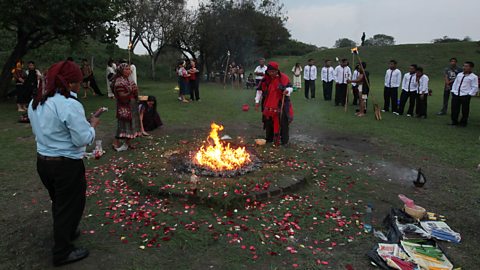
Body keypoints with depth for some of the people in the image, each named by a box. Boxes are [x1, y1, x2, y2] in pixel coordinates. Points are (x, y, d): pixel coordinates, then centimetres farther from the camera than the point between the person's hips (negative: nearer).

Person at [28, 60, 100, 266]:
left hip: (43, 161, 8)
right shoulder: (70, 105, -23)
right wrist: (92, 125, -3)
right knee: (70, 205, 10)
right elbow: (83, 139, -22)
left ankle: (64, 233, 48)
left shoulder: (36, 103, 4)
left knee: (59, 201, 27)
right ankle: (63, 252, 24)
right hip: (67, 165, -8)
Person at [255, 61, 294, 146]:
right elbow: (260, 90, 8)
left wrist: (287, 90, -28)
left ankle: (284, 140, 11)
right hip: (268, 106, 4)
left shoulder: (283, 78, -11)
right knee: (268, 122, 11)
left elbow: (290, 87, -4)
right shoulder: (265, 79, 0)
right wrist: (257, 101, 5)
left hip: (281, 106, -3)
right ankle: (269, 138, 28)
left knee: (282, 122, -2)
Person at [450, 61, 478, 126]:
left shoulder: (474, 77, -3)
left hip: (465, 96, -4)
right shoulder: (459, 75, 13)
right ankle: (454, 121, 19)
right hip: (456, 94, 4)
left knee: (465, 110, 4)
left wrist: (469, 94, -11)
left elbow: (475, 87, -4)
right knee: (454, 109, 5)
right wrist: (453, 91, 8)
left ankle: (463, 122, 17)